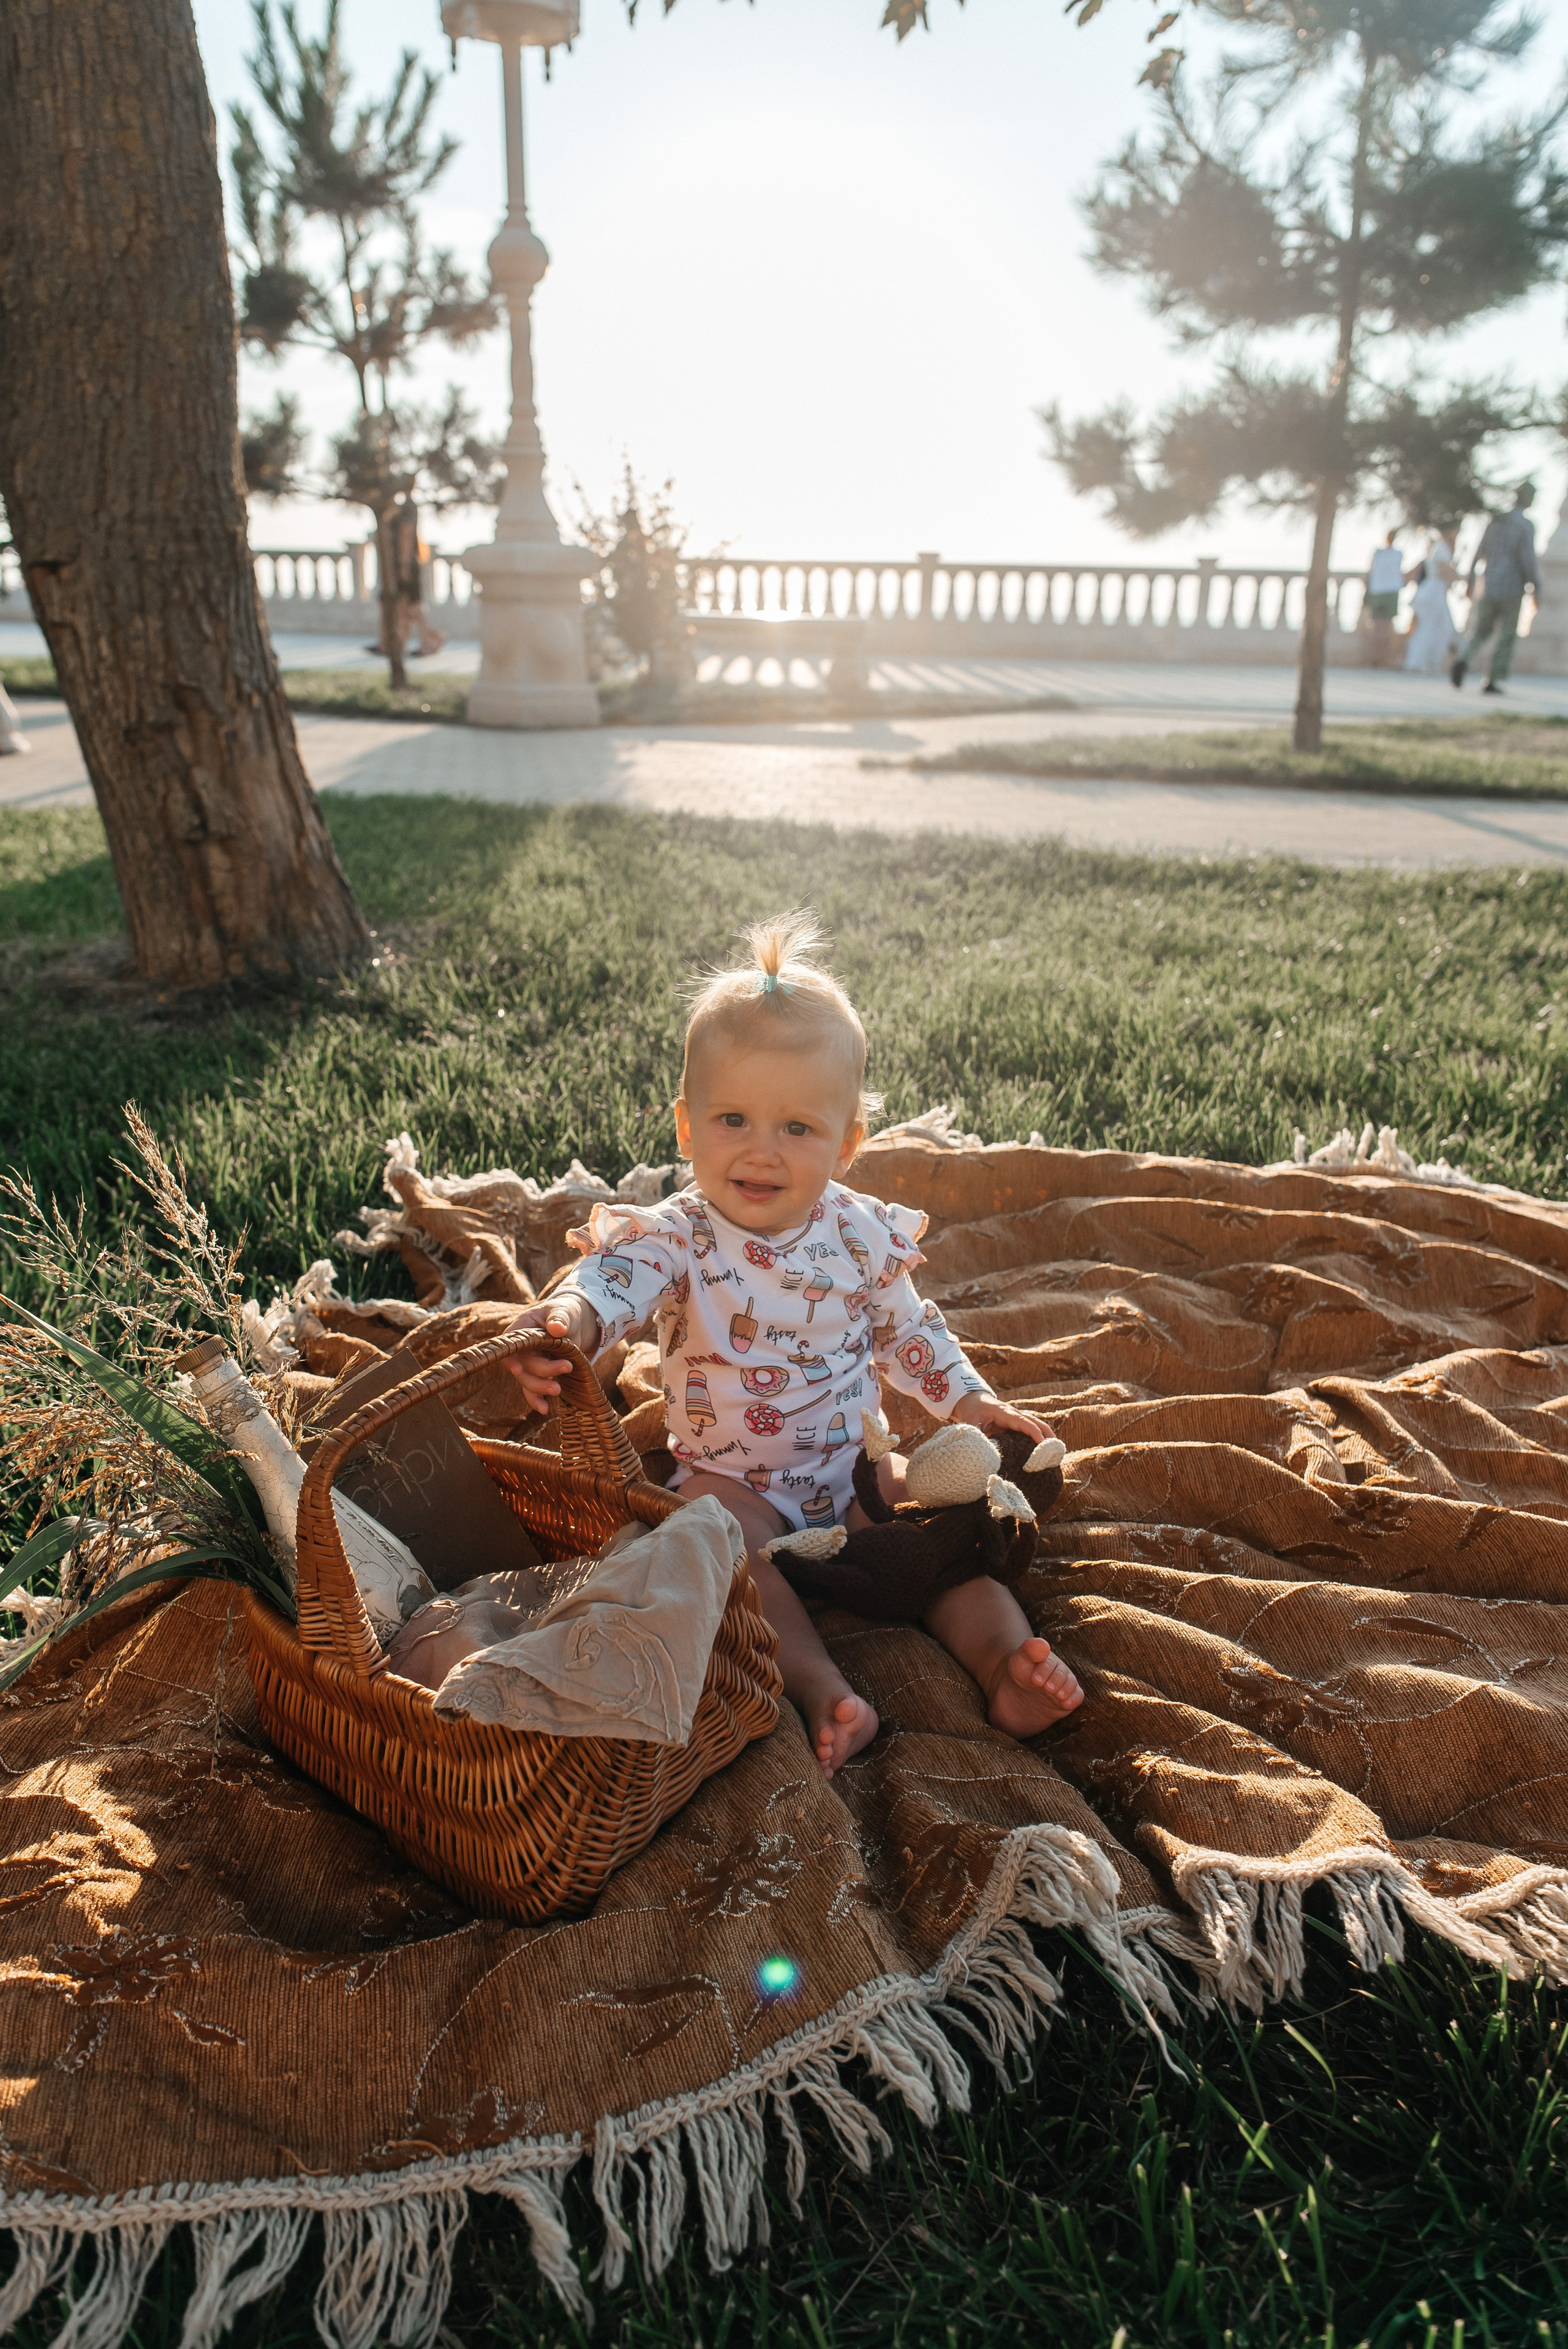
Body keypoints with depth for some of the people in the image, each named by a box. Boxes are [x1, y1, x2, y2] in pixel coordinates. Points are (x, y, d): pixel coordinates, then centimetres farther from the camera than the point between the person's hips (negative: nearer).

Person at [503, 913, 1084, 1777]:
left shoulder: (861, 1234, -5)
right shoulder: (677, 1238, -16)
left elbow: (908, 1329, 12)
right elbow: (611, 1278, -38)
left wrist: (969, 1401, 7)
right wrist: (564, 1320, -60)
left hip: (852, 1464, 3)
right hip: (731, 1480, -3)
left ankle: (1003, 1656, -16)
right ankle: (822, 1689, -35)